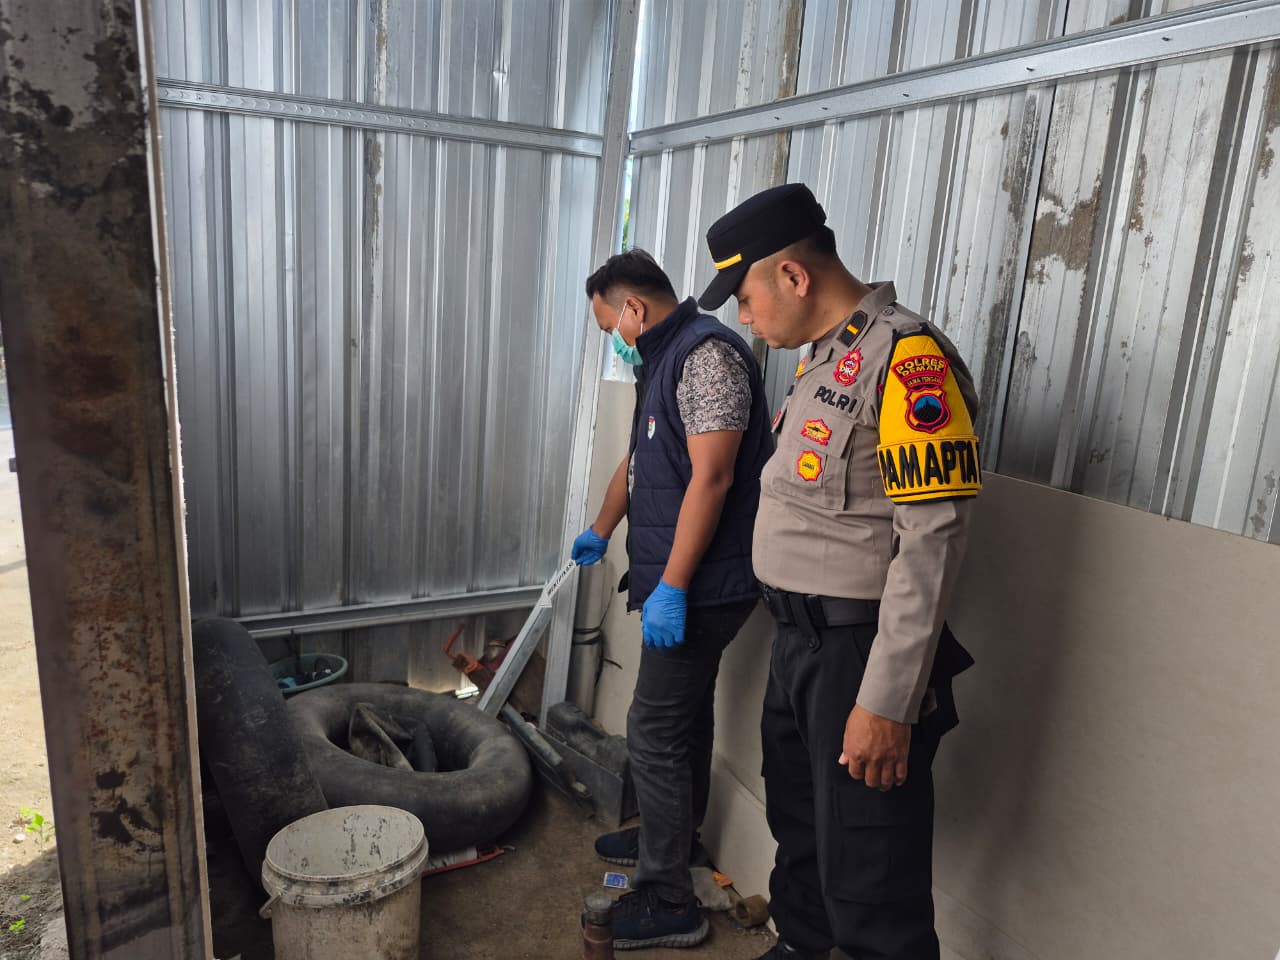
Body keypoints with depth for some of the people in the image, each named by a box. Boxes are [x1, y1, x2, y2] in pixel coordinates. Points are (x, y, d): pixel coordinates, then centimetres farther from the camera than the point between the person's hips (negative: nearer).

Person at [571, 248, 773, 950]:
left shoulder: (708, 353, -16)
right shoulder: (663, 361, 17)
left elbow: (711, 477, -24)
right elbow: (637, 461, 28)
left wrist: (671, 588, -24)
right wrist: (600, 532, 38)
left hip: (699, 587, -10)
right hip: (682, 584, 10)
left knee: (655, 732, -4)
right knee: (686, 713, 21)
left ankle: (668, 903, 10)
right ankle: (672, 836, 39)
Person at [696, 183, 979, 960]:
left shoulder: (906, 358, -18)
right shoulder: (824, 357, 11)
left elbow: (932, 543, -23)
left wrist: (888, 702, -23)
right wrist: (794, 633, 17)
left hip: (861, 653, -9)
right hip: (800, 640, 9)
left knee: (868, 889, 1)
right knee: (798, 825, 25)